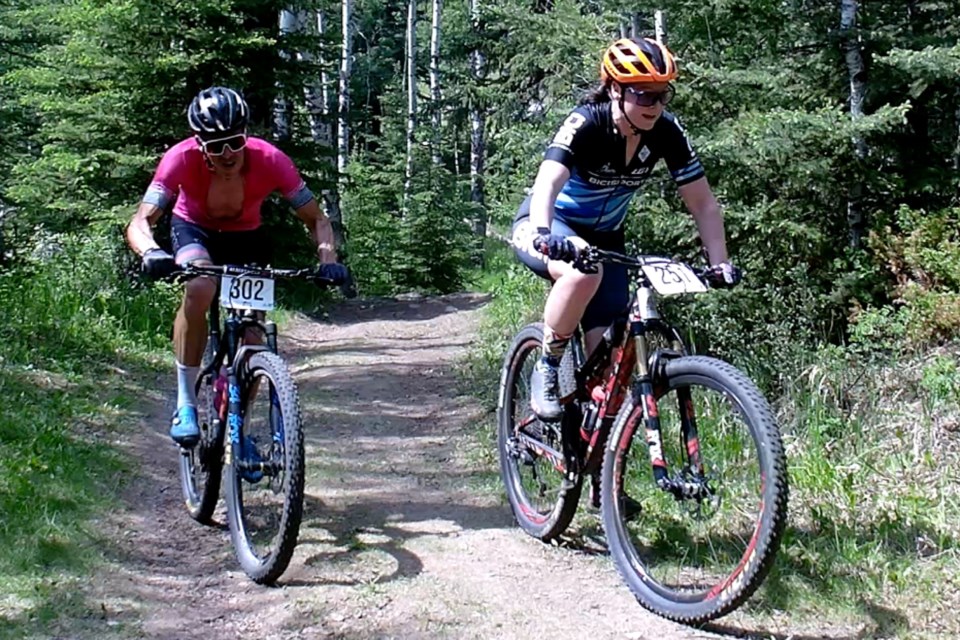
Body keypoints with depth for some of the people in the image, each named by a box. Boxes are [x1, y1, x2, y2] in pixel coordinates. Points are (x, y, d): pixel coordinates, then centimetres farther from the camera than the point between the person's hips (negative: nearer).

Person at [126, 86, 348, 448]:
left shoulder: (269, 160, -31)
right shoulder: (182, 159, -33)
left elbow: (316, 220, -24)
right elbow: (140, 222, -38)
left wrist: (328, 260, -43)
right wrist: (151, 253, -60)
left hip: (245, 237, 2)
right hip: (194, 230, -2)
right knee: (200, 289, -35)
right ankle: (185, 404, -23)